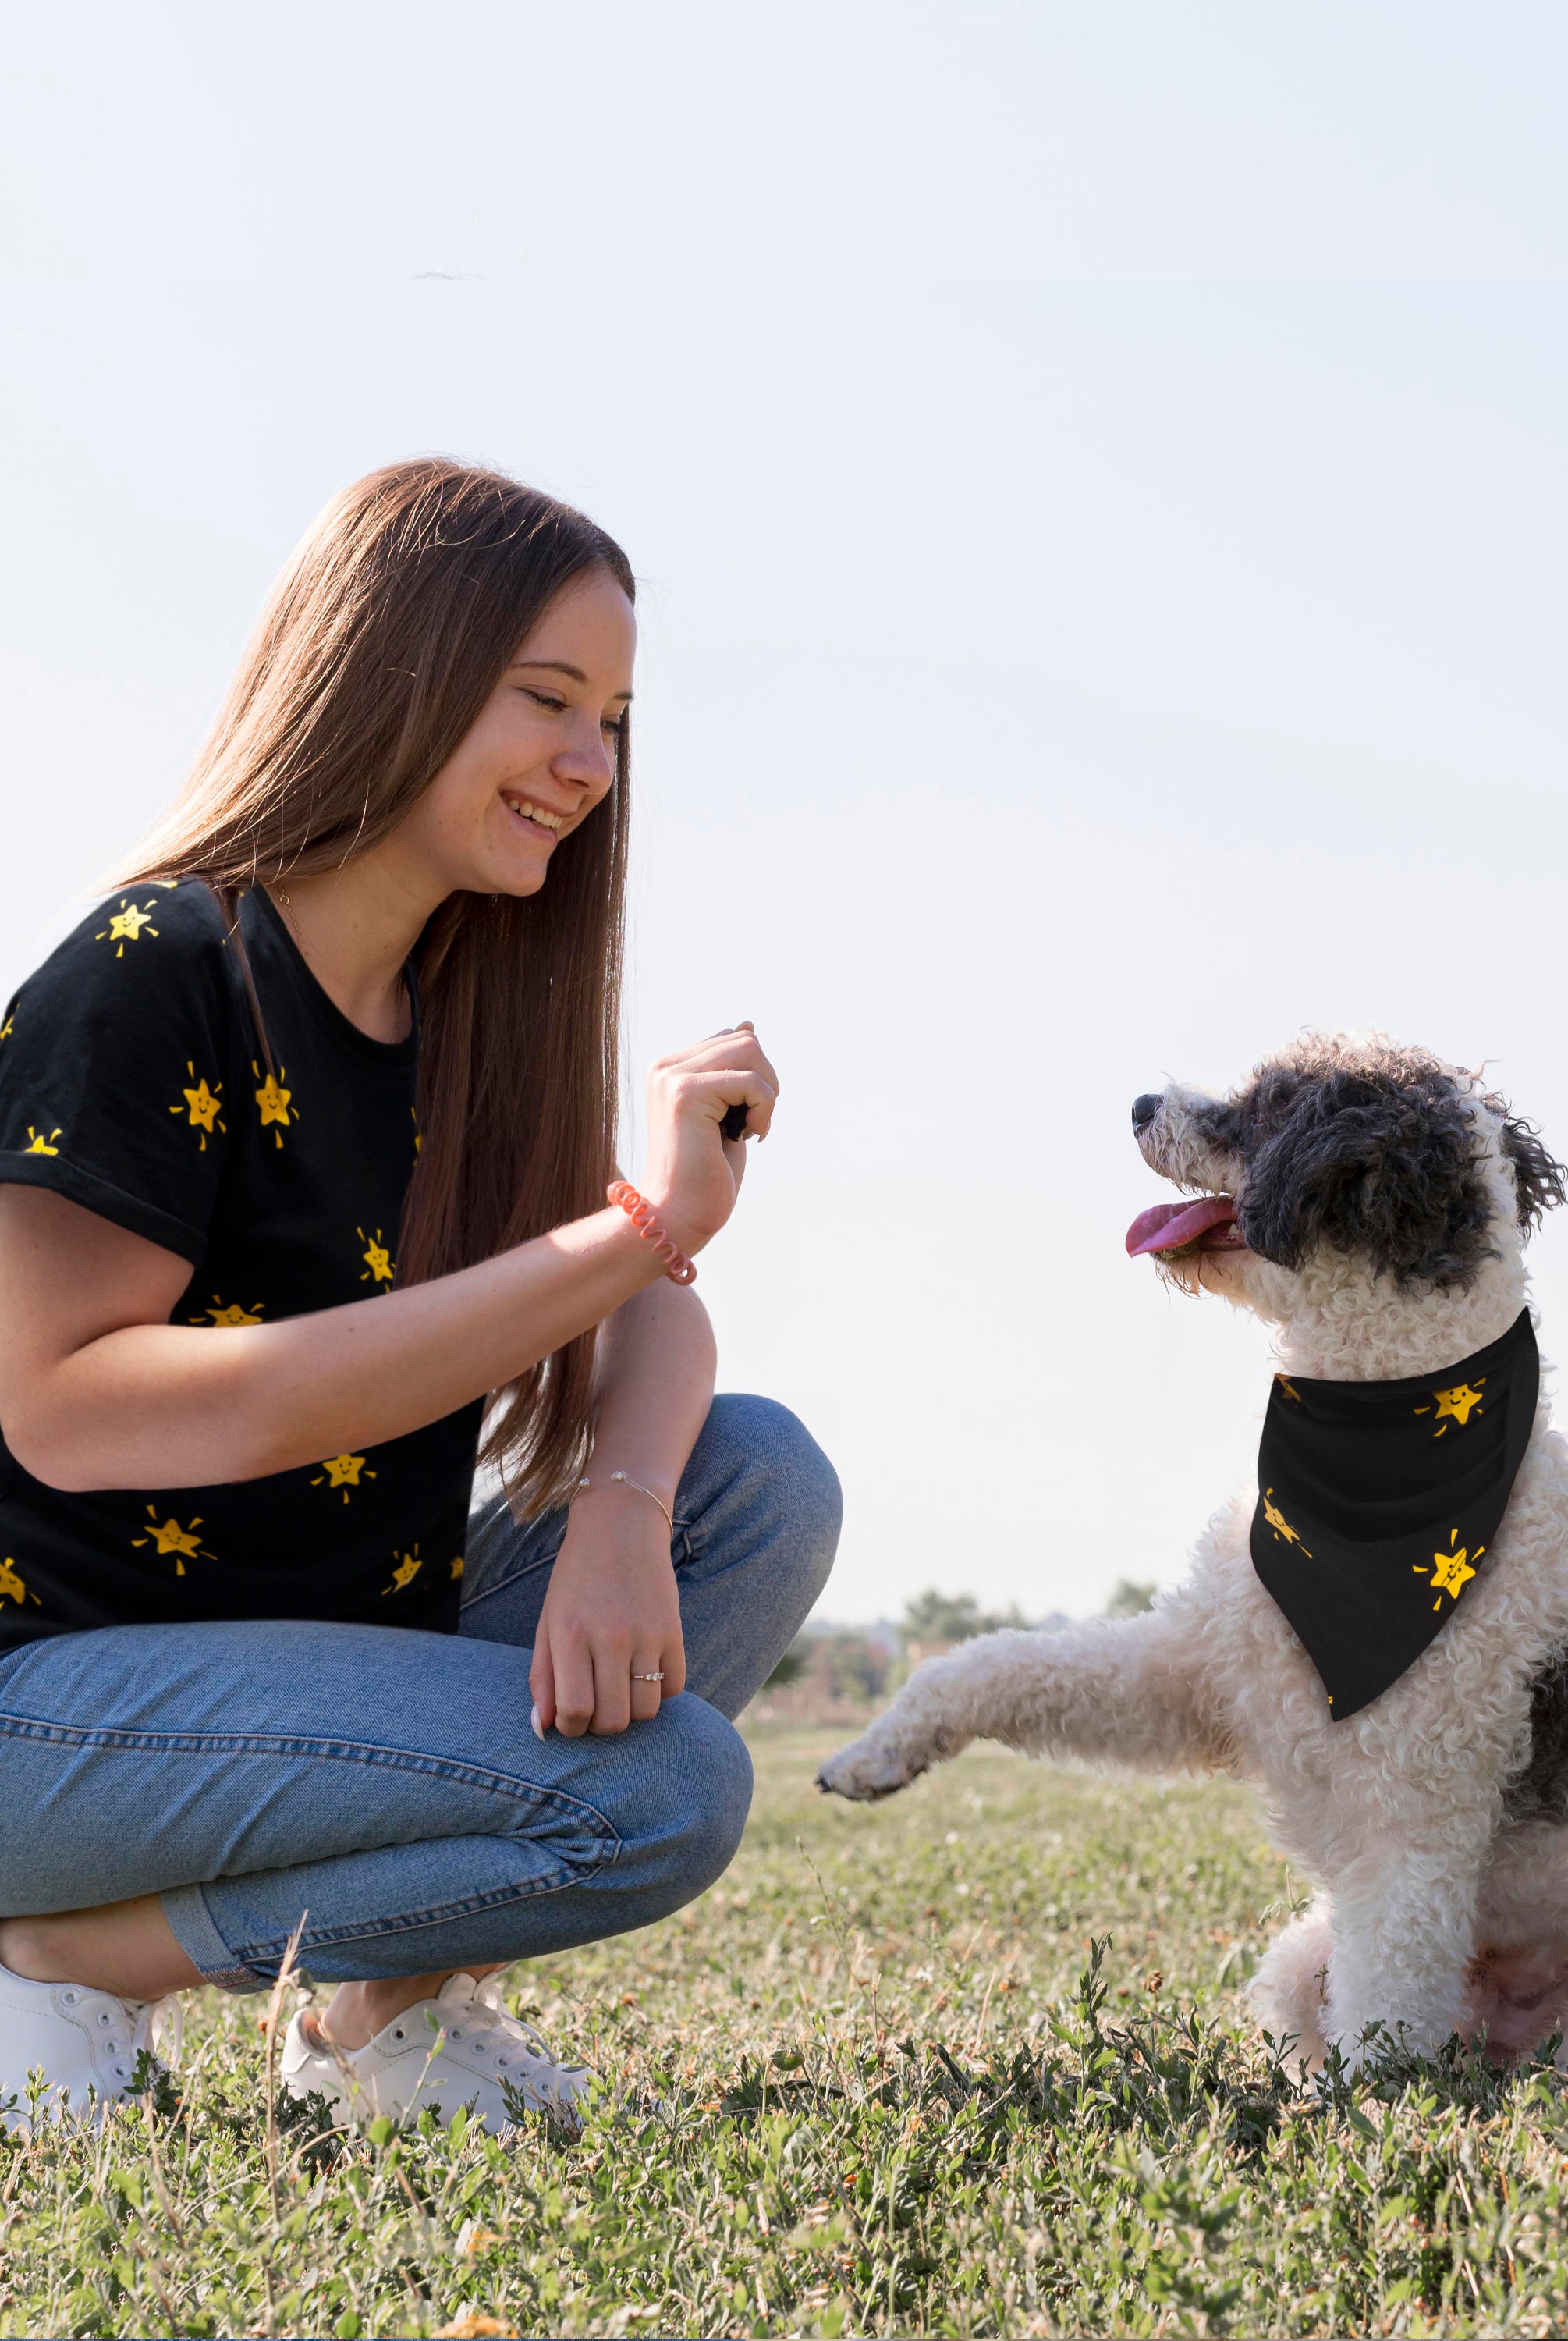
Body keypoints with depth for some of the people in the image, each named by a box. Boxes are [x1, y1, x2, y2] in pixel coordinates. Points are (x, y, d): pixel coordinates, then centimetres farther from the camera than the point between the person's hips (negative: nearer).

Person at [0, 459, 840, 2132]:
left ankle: (390, 1997, -1)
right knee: (663, 1783, -23)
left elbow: (650, 1316, 5)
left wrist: (623, 1505, -22)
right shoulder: (153, 978, -16)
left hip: (354, 1641, 8)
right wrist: (623, 1228, -30)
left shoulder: (478, 1020, 9)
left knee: (763, 1482, -6)